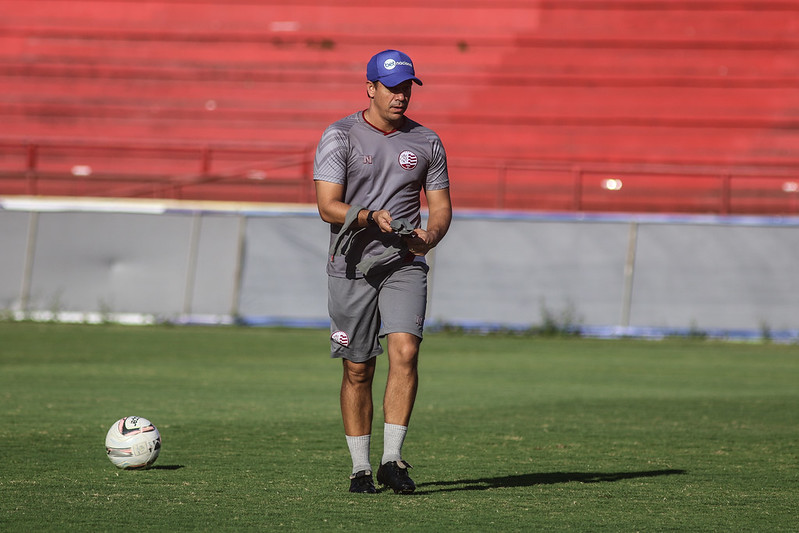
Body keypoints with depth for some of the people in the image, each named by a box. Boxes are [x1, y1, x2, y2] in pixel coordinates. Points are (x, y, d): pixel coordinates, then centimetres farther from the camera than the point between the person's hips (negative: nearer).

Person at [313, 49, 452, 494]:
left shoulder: (426, 142, 9)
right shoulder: (340, 137, -2)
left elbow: (441, 206, 11)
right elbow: (328, 206, -10)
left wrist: (430, 235, -11)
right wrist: (371, 217, -27)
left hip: (405, 266, 2)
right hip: (353, 268, -2)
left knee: (405, 352, -18)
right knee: (358, 371, 2)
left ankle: (392, 459, -14)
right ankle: (361, 467, 12)